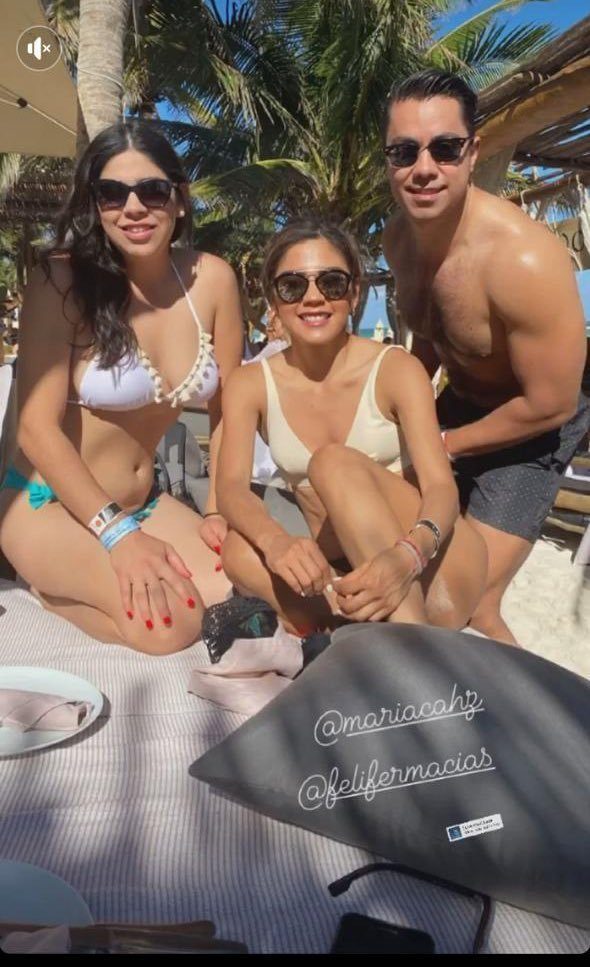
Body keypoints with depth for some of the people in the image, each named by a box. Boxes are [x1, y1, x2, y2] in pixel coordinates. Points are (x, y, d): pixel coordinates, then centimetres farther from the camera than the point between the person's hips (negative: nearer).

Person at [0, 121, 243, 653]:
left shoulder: (212, 279, -4)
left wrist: (219, 511, -5)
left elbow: (227, 410, 3)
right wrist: (117, 534, -27)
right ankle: (48, 580, 3)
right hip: (49, 503, -5)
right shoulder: (63, 279, -16)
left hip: (145, 503, 5)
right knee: (168, 621, -27)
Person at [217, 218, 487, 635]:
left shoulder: (396, 368, -6)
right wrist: (275, 540, -36)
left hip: (434, 570, -2)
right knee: (240, 552, -25)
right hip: (343, 572, 2)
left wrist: (407, 556, -39)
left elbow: (441, 486, -16)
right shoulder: (251, 384, 1)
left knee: (334, 462, -27)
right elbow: (232, 486, -13)